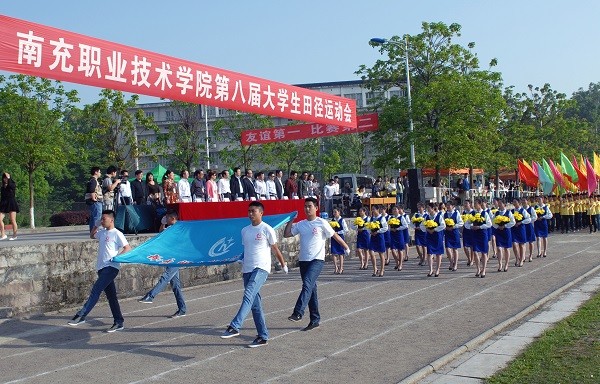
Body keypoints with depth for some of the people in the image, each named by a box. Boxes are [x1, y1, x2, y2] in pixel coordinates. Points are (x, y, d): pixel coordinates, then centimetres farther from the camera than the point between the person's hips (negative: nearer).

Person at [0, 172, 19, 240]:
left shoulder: (13, 184, 3)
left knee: (13, 220, -3)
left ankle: (14, 235, 5)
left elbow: (11, 186, -22)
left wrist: (8, 178, -11)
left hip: (11, 204, -5)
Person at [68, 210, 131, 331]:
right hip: (102, 267, 8)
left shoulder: (117, 234, -8)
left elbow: (127, 248, -13)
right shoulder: (102, 232, 15)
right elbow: (92, 235, 35)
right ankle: (119, 322, 12)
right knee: (111, 295, 8)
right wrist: (96, 226, 18)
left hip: (111, 267, -8)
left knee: (95, 290, -14)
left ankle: (81, 315, -12)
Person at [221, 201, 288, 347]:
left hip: (261, 268, -7)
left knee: (248, 295, -25)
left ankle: (235, 327, -31)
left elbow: (275, 249, 4)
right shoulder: (244, 231, 14)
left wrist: (283, 265, 12)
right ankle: (263, 336, 12)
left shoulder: (267, 230, -4)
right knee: (255, 304, 6)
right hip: (247, 270, 7)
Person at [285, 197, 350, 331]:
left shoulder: (321, 223, -4)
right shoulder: (300, 224, 11)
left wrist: (346, 247, 11)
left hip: (317, 260, -6)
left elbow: (334, 235, 4)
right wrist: (291, 220, 6)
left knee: (307, 284, -25)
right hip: (303, 260, 6)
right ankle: (315, 320, 15)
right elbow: (286, 234, 11)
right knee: (311, 289, 9)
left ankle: (298, 312, -32)